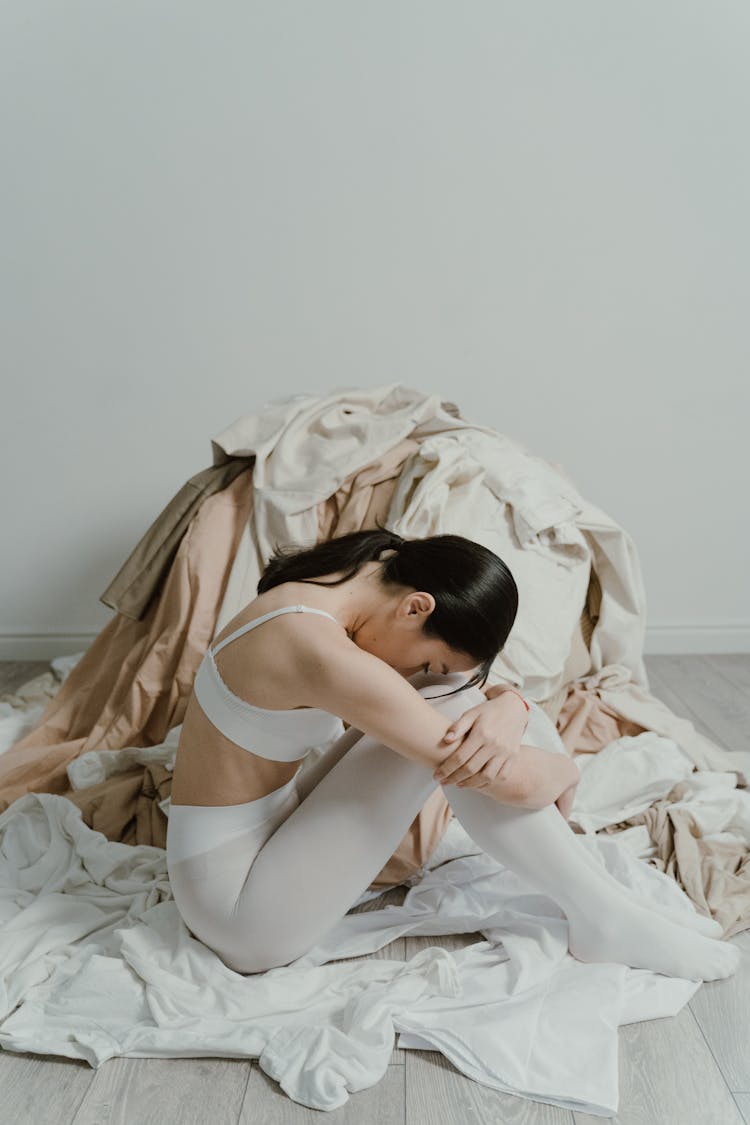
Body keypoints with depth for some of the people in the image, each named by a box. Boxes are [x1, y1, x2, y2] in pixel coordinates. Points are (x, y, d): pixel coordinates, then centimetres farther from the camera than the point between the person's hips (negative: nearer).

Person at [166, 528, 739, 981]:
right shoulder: (324, 654, -31)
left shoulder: (324, 592, -1)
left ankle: (611, 901, 2)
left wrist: (507, 710, -21)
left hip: (263, 834, 9)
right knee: (447, 728, -21)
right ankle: (606, 920, -5)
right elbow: (513, 783, -26)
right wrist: (564, 770, -4)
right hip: (242, 913, -9)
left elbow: (477, 679, 2)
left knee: (451, 697, -4)